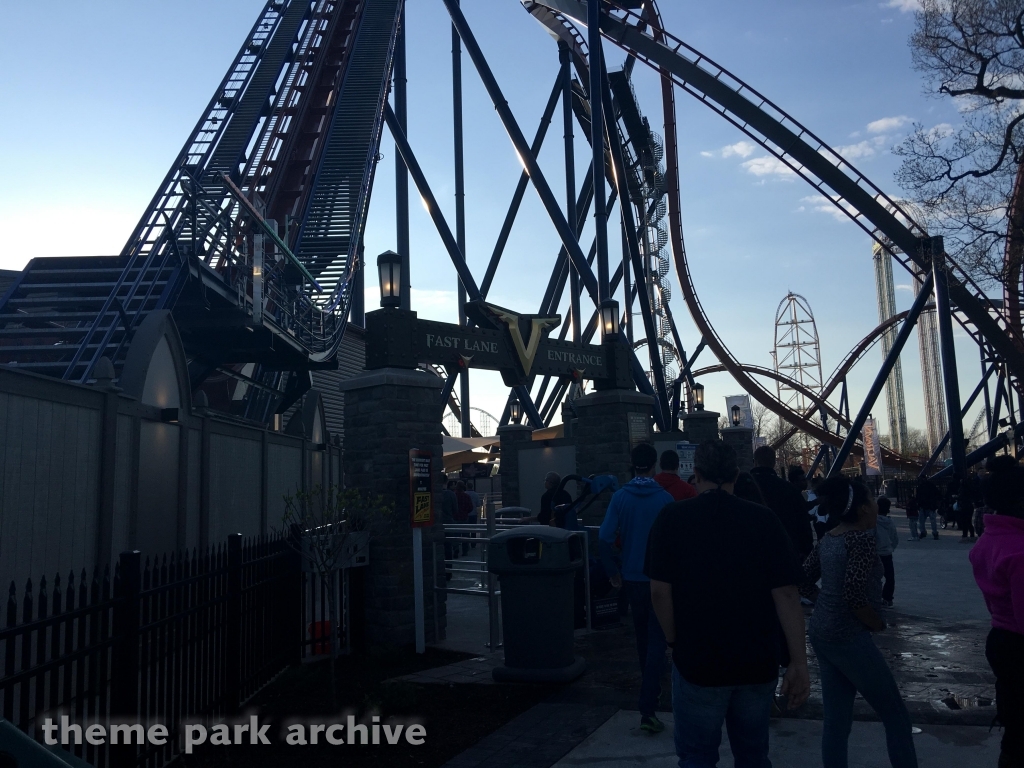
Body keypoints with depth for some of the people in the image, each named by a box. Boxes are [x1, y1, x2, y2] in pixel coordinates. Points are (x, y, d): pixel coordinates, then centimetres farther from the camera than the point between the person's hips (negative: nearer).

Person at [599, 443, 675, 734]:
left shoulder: (620, 497, -6)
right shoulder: (665, 498, -12)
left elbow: (605, 538, -10)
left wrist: (613, 571, 3)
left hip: (632, 578, 3)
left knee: (643, 636, 22)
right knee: (657, 641, -1)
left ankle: (650, 689, 40)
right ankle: (647, 709, -9)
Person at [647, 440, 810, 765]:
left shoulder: (673, 518, -9)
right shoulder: (764, 519, -5)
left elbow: (660, 591, -10)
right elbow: (786, 594, -8)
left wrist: (676, 641, 4)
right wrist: (799, 662, -5)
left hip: (697, 662, -2)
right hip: (758, 663, 3)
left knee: (697, 757, 12)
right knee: (753, 756, 21)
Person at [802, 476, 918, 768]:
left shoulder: (828, 539, 7)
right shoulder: (862, 537, -16)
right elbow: (854, 595, -23)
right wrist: (878, 624, -8)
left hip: (820, 632, 8)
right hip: (848, 636, -8)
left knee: (836, 719, 13)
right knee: (896, 716, 7)